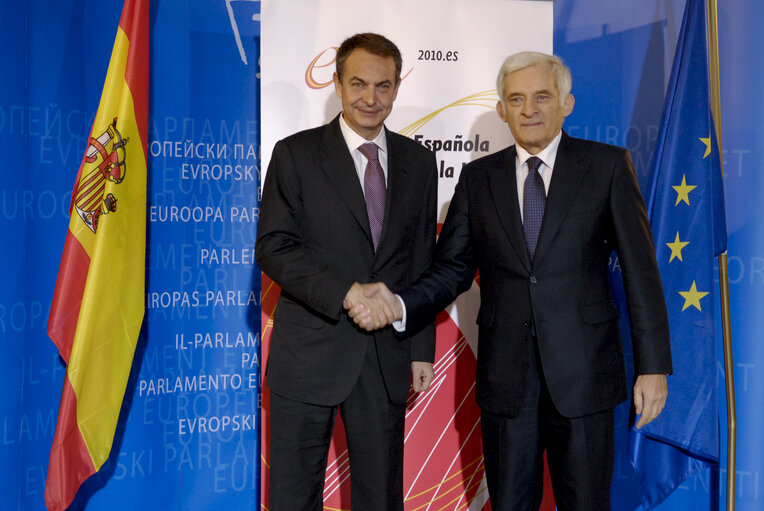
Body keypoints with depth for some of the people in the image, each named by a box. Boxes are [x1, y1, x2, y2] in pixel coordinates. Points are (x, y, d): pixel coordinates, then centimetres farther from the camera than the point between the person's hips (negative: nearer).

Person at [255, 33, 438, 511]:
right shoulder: (295, 154, -1)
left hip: (387, 358, 3)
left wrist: (421, 349, 7)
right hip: (309, 355, -3)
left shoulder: (419, 162, 9)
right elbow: (273, 247, -9)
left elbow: (422, 262, 11)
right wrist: (346, 292, -21)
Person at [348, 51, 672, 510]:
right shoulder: (478, 178, 8)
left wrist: (653, 366, -5)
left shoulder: (608, 166, 1)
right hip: (506, 377, 2)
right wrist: (399, 305, -14)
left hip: (582, 371, -2)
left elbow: (640, 269, -1)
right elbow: (453, 269, 6)